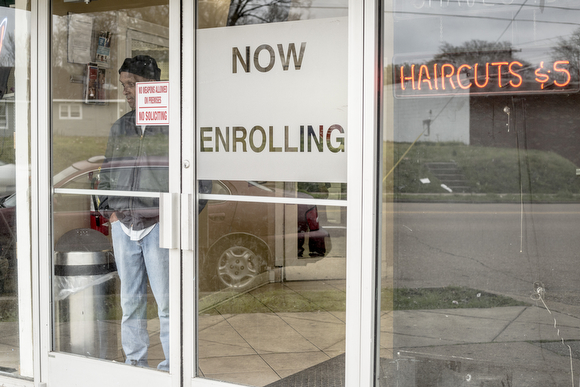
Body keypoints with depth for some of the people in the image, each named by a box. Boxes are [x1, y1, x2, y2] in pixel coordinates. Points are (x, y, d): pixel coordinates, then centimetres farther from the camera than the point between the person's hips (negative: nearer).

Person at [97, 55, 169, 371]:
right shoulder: (119, 127, 14)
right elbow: (106, 172, 19)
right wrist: (110, 211, 9)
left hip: (158, 224, -5)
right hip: (122, 225, 6)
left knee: (166, 299, -3)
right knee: (130, 299, 12)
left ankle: (173, 364, 9)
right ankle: (134, 361, 24)